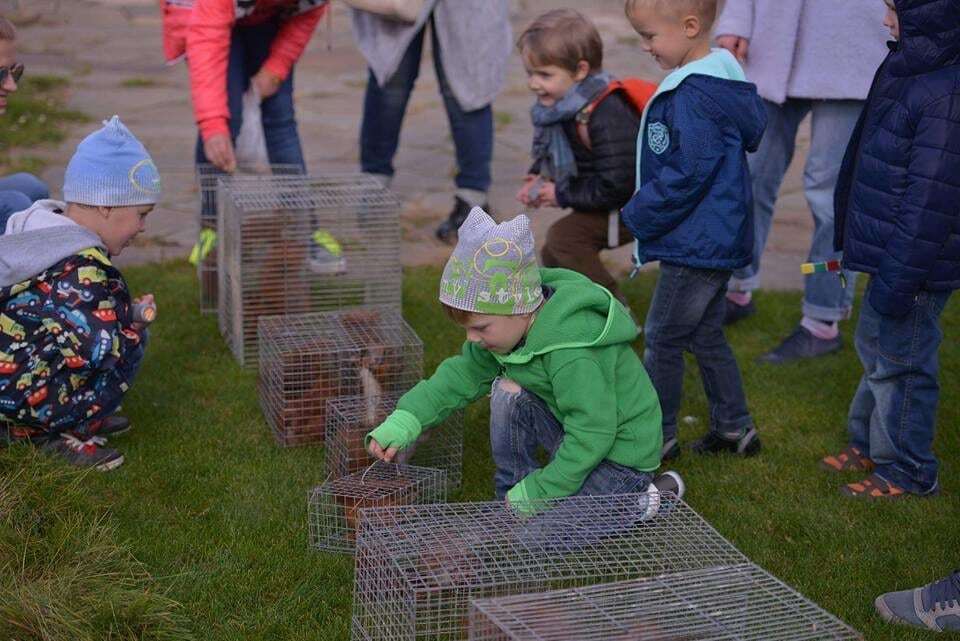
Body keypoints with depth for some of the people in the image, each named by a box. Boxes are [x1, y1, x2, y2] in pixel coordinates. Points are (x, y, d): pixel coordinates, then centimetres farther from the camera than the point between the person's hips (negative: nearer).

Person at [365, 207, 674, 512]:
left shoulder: (572, 354, -34)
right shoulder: (513, 326, -5)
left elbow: (592, 438, -31)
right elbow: (464, 373, 2)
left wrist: (536, 494, -24)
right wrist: (404, 420, -11)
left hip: (623, 456, -9)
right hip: (585, 431, 9)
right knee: (507, 393, -8)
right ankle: (512, 493, 7)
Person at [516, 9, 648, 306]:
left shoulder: (608, 117, -31)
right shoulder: (563, 105, -2)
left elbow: (615, 186, -30)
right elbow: (553, 154, 15)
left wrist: (562, 195, -20)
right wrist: (538, 177, -5)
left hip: (630, 209, -9)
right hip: (601, 203, 9)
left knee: (563, 237, -22)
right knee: (553, 259, 11)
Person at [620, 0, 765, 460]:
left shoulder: (695, 96, -23)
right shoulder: (720, 80, 9)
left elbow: (687, 175, -27)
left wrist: (638, 215, -13)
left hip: (696, 245, -10)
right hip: (713, 241, 10)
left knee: (662, 340, 3)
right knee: (706, 337, 19)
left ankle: (657, 436, 16)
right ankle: (734, 428, 28)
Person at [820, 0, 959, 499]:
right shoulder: (905, 70, 6)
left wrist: (897, 279, -23)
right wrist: (853, 241, 23)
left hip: (916, 267, -10)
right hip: (888, 252, 10)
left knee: (898, 360, 4)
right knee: (874, 347, 23)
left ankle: (906, 471, 21)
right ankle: (868, 444, 41)